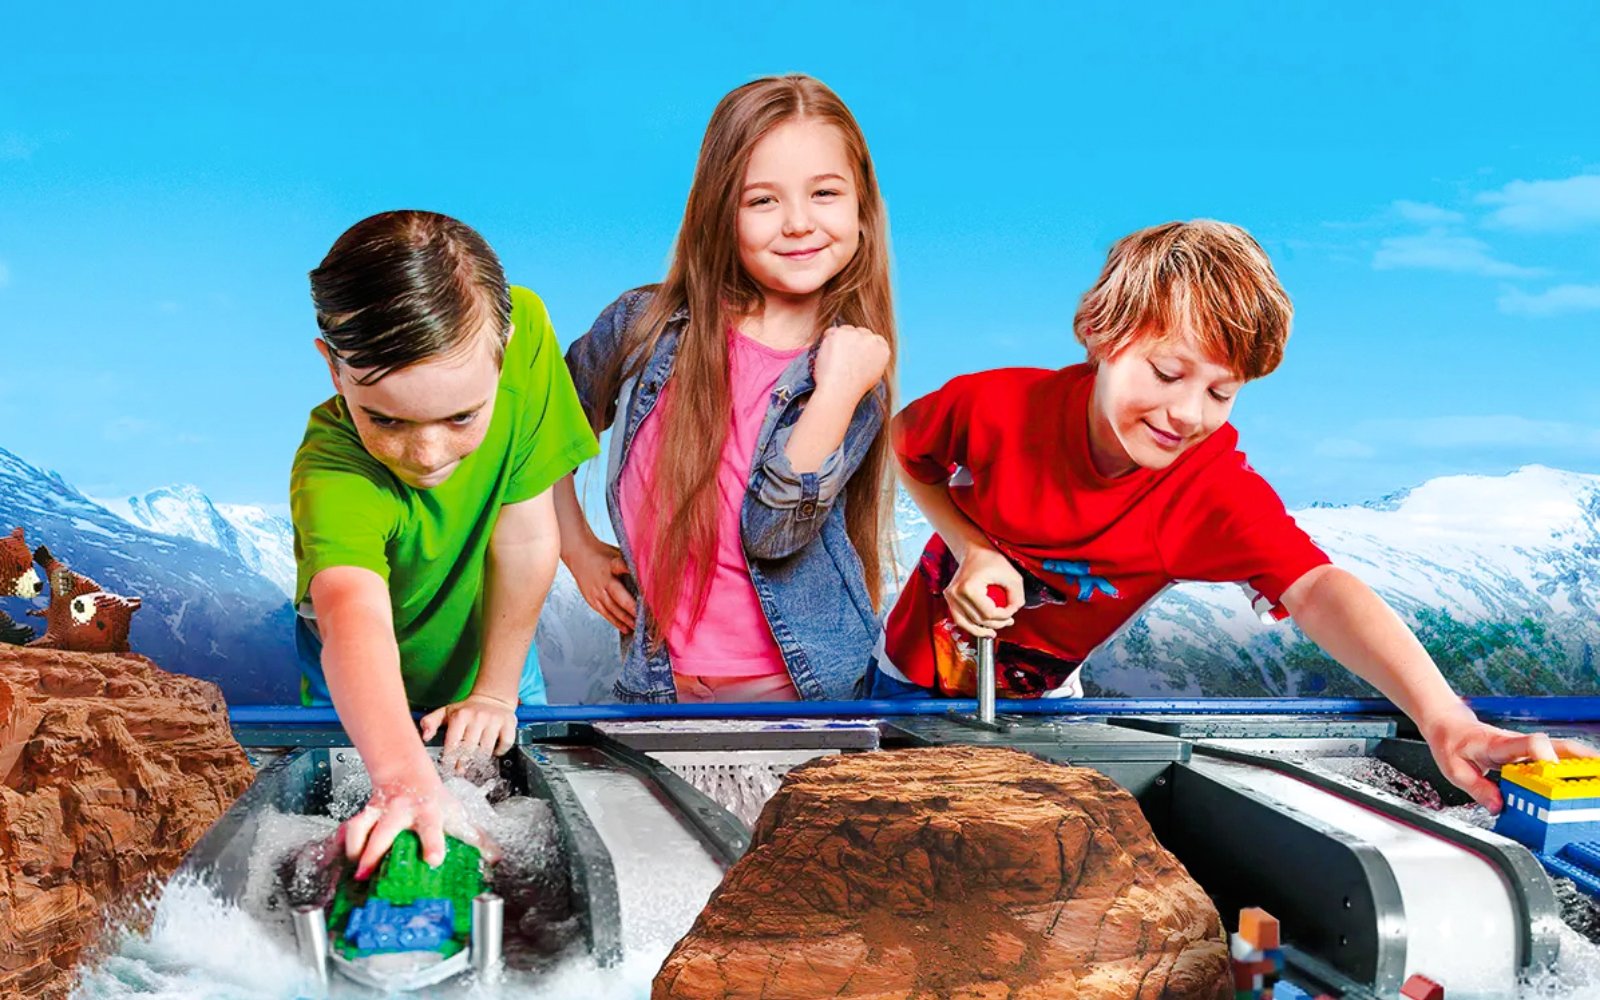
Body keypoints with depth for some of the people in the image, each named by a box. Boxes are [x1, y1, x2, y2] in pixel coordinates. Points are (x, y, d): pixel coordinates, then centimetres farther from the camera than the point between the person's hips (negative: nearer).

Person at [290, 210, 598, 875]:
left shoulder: (522, 331, -32)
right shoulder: (331, 477, -41)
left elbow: (524, 536, -24)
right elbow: (356, 620, -59)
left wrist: (496, 692, -19)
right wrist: (404, 780, -76)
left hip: (491, 647, 3)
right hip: (370, 693, -3)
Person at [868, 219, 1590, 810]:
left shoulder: (1215, 488, -28)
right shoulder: (995, 408, -27)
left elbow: (1315, 590, -44)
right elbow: (907, 444, -4)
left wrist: (1445, 720, -59)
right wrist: (972, 548, -21)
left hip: (1042, 700, 1)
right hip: (916, 679, 0)